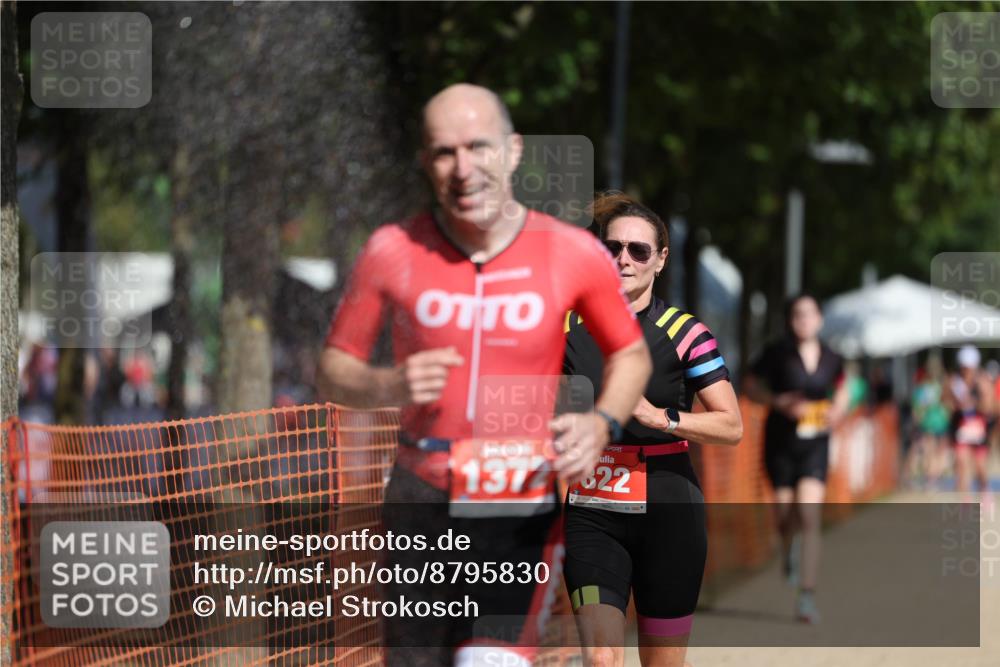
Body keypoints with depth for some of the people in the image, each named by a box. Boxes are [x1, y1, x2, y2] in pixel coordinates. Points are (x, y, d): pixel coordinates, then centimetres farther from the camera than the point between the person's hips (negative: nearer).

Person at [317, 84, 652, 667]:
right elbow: (334, 371, 6)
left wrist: (602, 423, -9)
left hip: (526, 512, -2)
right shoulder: (393, 252, -3)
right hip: (422, 506, 2)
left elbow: (631, 355, 11)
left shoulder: (575, 255, -4)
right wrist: (389, 386, -16)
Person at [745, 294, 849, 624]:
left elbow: (841, 388, 20)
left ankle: (807, 595, -12)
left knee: (810, 517, -12)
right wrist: (780, 402, -17)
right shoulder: (777, 353, -7)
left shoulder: (831, 359, 1)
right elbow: (751, 385, 0)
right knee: (785, 513, 6)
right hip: (780, 444, -1)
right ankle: (788, 547, 46)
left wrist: (838, 410, -1)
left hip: (815, 445, 1)